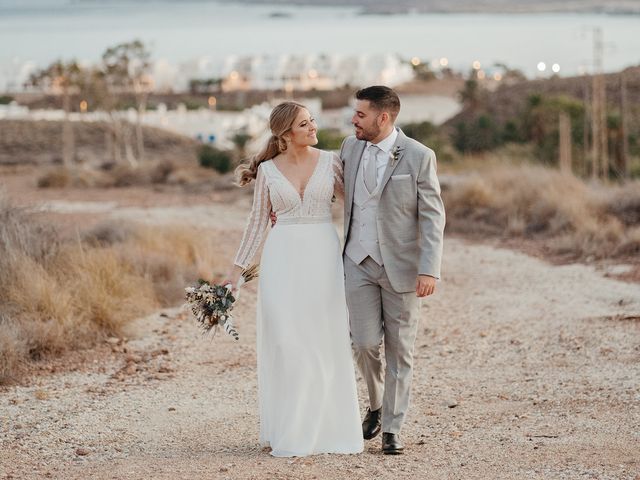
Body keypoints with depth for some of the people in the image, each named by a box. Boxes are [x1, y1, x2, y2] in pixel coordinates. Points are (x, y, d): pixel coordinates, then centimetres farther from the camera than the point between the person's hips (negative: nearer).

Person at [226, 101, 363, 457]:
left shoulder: (330, 162, 2)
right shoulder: (268, 170, 2)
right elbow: (259, 222, 8)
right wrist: (238, 267, 7)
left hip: (324, 255, 1)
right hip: (283, 258, 0)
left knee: (326, 344, 2)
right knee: (286, 344, -2)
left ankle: (326, 428, 12)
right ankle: (289, 432, 7)